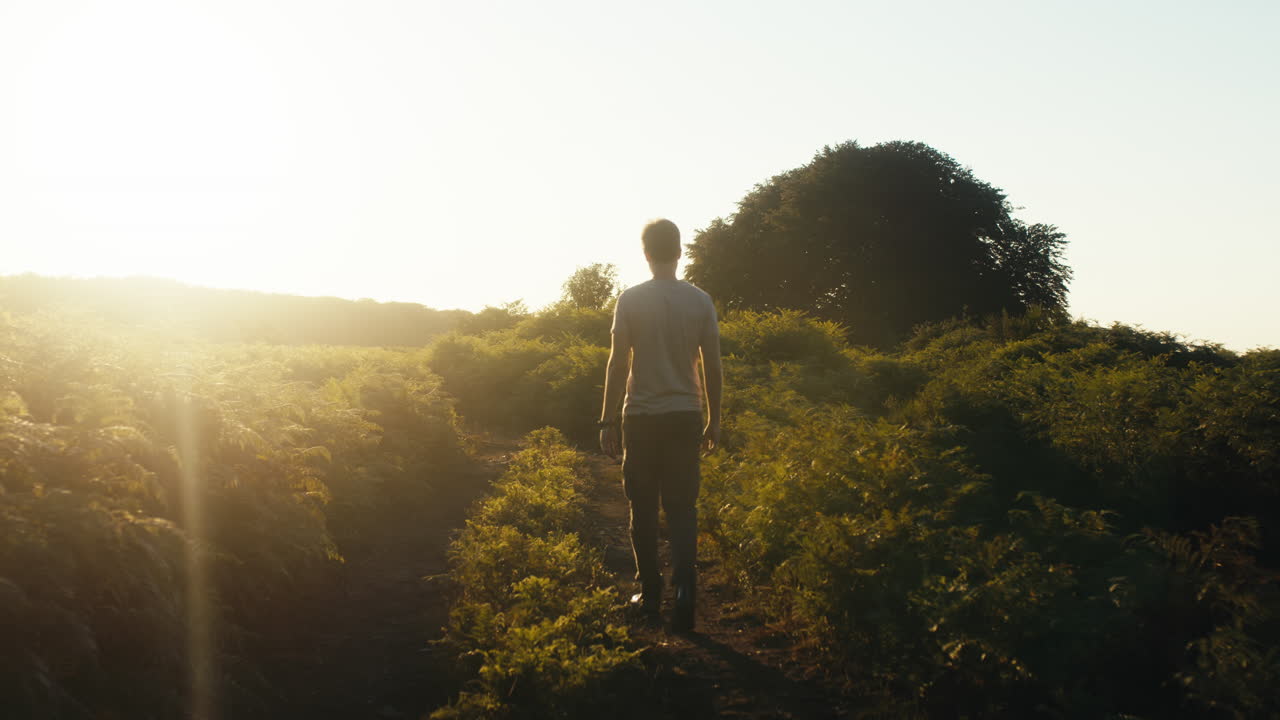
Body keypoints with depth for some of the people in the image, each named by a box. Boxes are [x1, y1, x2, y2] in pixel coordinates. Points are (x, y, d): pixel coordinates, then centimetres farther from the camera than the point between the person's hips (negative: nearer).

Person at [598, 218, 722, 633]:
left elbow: (618, 365, -5)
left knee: (643, 508, 10)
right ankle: (684, 588, -11)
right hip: (685, 416, 2)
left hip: (641, 417, -1)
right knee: (682, 506, 7)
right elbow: (712, 367, 3)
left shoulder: (631, 300, -5)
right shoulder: (700, 301, 1)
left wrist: (608, 420, 2)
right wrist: (714, 420, 13)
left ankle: (650, 594, 16)